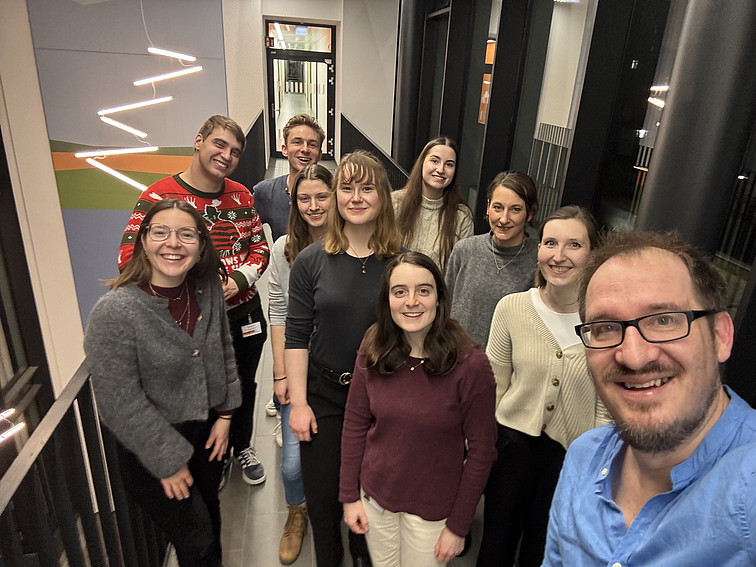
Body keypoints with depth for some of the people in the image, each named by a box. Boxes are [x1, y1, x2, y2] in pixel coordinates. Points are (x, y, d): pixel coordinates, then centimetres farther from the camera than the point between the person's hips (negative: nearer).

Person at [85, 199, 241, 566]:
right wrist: (168, 461, -15)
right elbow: (121, 404, -21)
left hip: (207, 431, 6)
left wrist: (224, 414, 4)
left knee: (211, 518, 25)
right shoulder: (114, 312, -25)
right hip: (151, 449, -5)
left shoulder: (208, 288, -8)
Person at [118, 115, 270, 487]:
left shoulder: (241, 195, 1)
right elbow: (129, 260, -19)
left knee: (244, 387, 22)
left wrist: (238, 280, -14)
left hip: (245, 316, 4)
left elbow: (260, 247, 5)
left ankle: (242, 446, 50)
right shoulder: (158, 197, -14)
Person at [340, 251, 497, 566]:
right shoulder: (373, 351, -11)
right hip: (375, 494, 3)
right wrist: (349, 496, 0)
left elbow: (481, 450, -14)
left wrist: (458, 526, -9)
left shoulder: (471, 364, -22)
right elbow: (355, 424, -2)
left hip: (432, 506, -3)